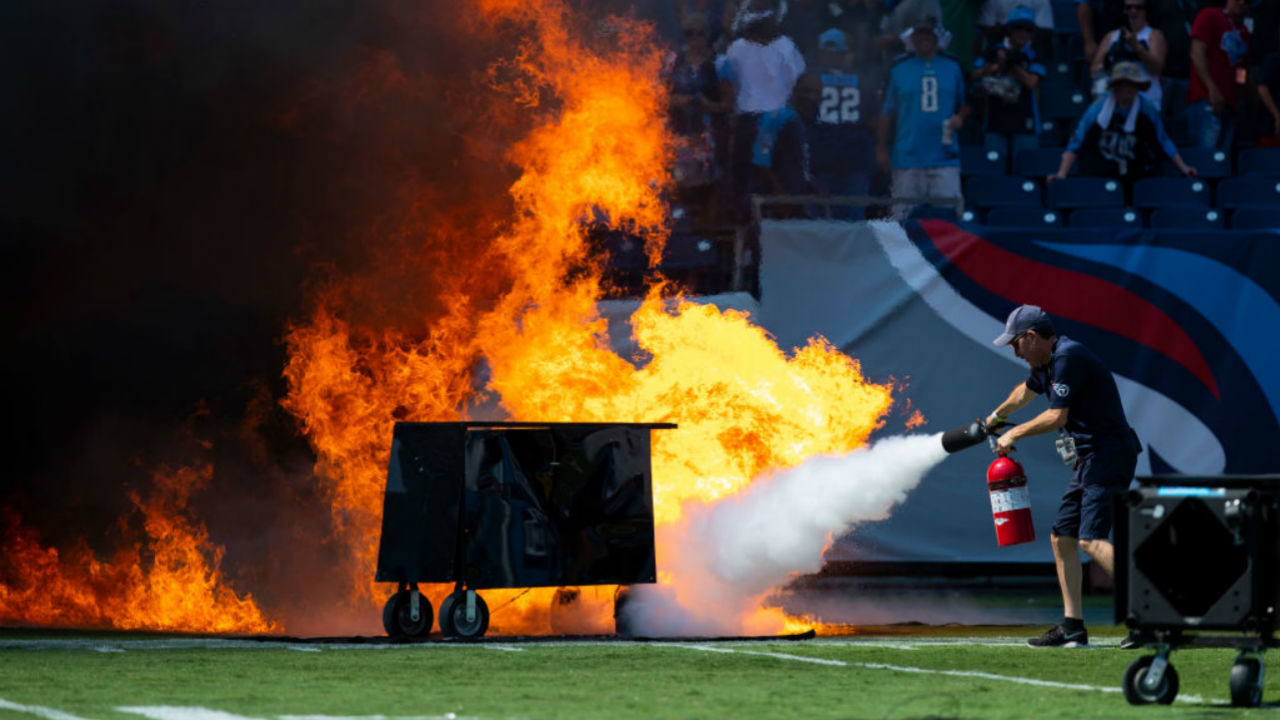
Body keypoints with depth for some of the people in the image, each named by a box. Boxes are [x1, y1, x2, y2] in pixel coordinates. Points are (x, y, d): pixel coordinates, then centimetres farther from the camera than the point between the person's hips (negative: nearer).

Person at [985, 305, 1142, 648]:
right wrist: (997, 416, 57)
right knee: (1062, 536, 13)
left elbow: (1057, 416, -20)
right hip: (1089, 461, 11)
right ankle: (1072, 626, 15)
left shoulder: (1068, 357, -15)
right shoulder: (1049, 362, 17)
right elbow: (1026, 391, 39)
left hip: (1108, 456, -11)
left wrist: (1014, 433, -5)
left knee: (1091, 539, -23)